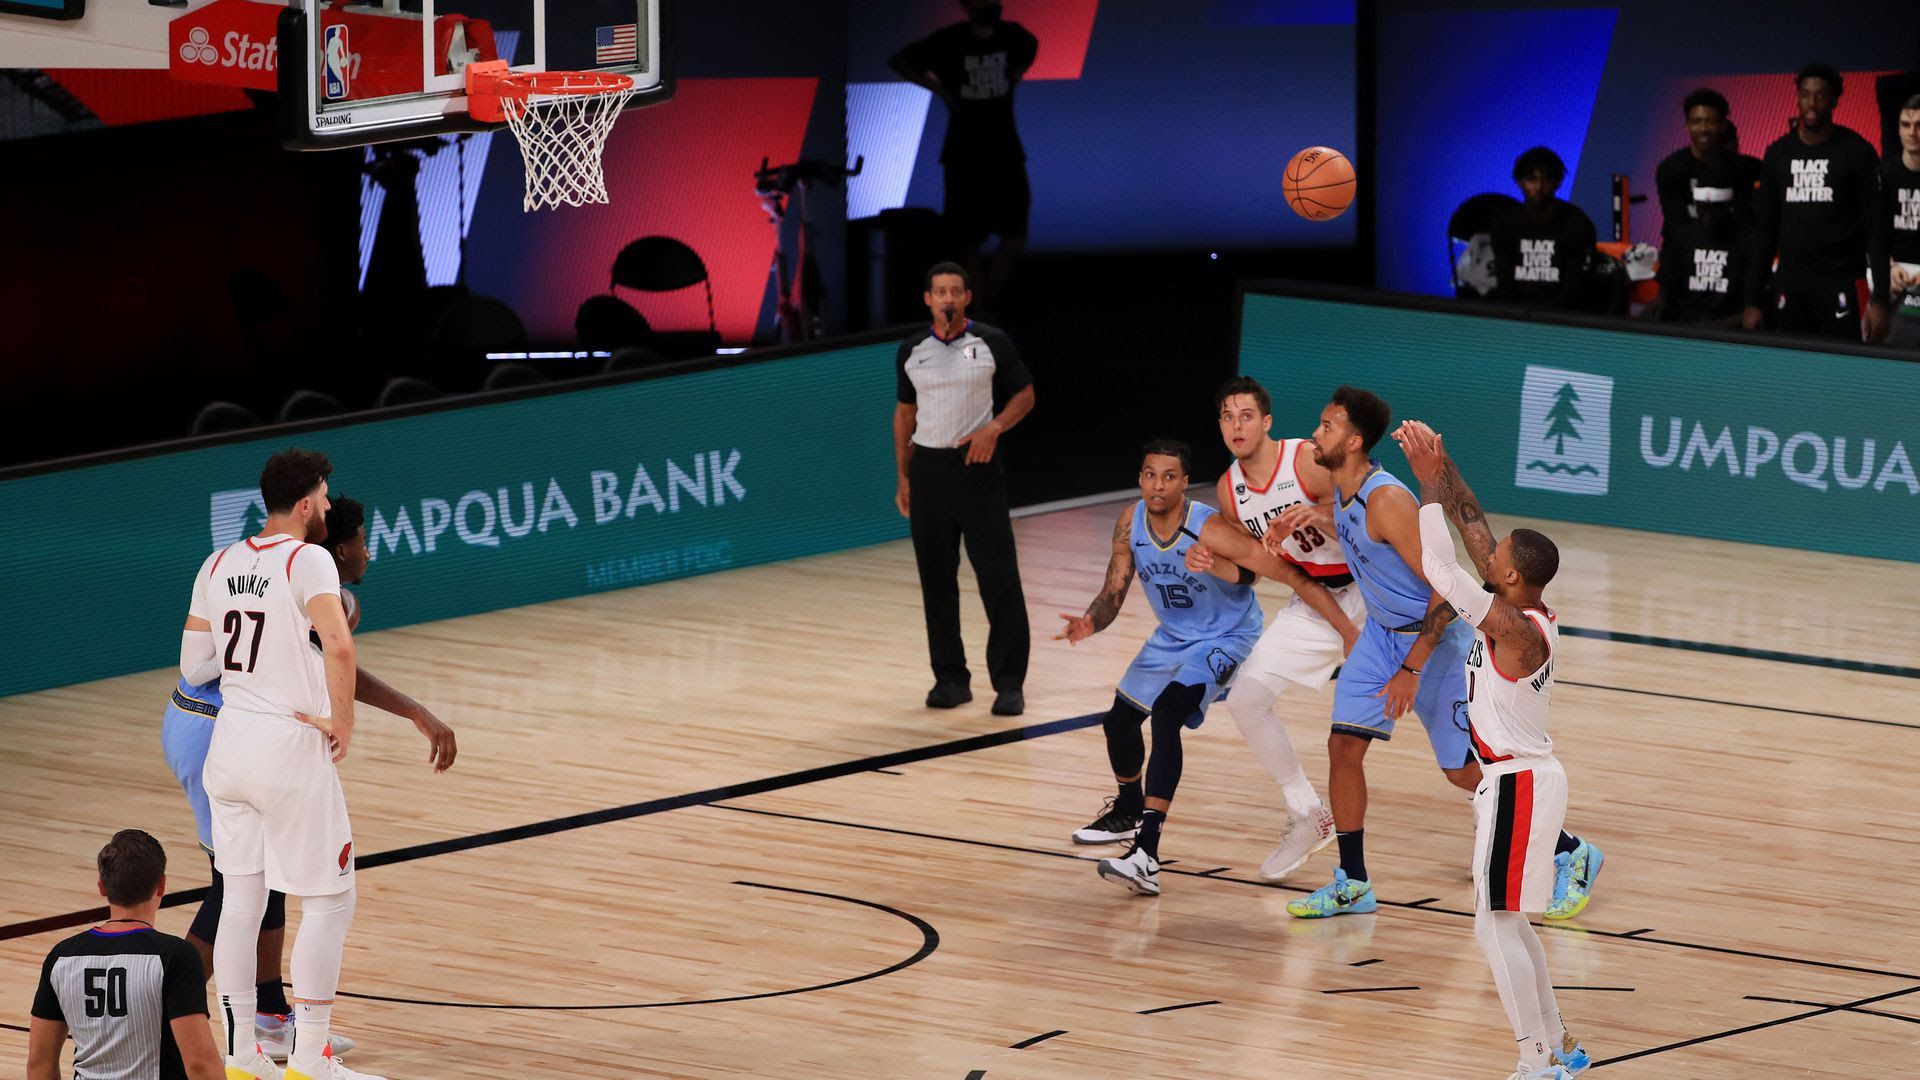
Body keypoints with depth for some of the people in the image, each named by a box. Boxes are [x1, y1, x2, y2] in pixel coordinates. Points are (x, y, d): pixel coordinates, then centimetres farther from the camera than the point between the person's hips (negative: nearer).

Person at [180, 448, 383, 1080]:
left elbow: (192, 666, 10)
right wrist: (344, 723, -17)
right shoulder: (307, 559, -13)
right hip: (292, 745, -7)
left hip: (230, 742, 7)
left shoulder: (219, 565, 7)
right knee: (329, 902, 3)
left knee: (241, 900, 12)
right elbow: (338, 646, -29)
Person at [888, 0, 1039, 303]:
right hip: (965, 157, -3)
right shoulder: (950, 41, -13)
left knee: (1014, 241, -2)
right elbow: (897, 61, -3)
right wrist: (939, 88, -8)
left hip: (1006, 153, 3)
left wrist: (1016, 76, 8)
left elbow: (1032, 46, 22)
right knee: (970, 243, 1)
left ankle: (988, 303, 14)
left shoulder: (1011, 35, -3)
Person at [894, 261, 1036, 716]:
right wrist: (903, 477, 9)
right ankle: (950, 677, 12)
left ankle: (1009, 683, -3)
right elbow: (904, 412, 15)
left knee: (999, 576, -7)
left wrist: (994, 428, -14)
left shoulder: (992, 343, -1)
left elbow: (1024, 394, 4)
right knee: (936, 579, 4)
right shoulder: (912, 352, 8)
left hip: (977, 467, -3)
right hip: (928, 469, 3)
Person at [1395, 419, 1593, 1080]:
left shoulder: (1512, 627, -23)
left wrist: (1429, 481, -19)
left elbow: (1436, 566, -26)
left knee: (1495, 925, -5)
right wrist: (1439, 464, 7)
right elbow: (1472, 524, 10)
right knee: (1507, 922, 18)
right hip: (1524, 778, 10)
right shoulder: (1526, 611, 2)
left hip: (1517, 787, -10)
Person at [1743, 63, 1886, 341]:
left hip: (1840, 284, -4)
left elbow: (1875, 228, -4)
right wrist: (1753, 301, 8)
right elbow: (1765, 230, 14)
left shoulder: (1857, 152, -1)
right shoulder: (1778, 154, 11)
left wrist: (1879, 301, -11)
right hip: (1790, 284, 4)